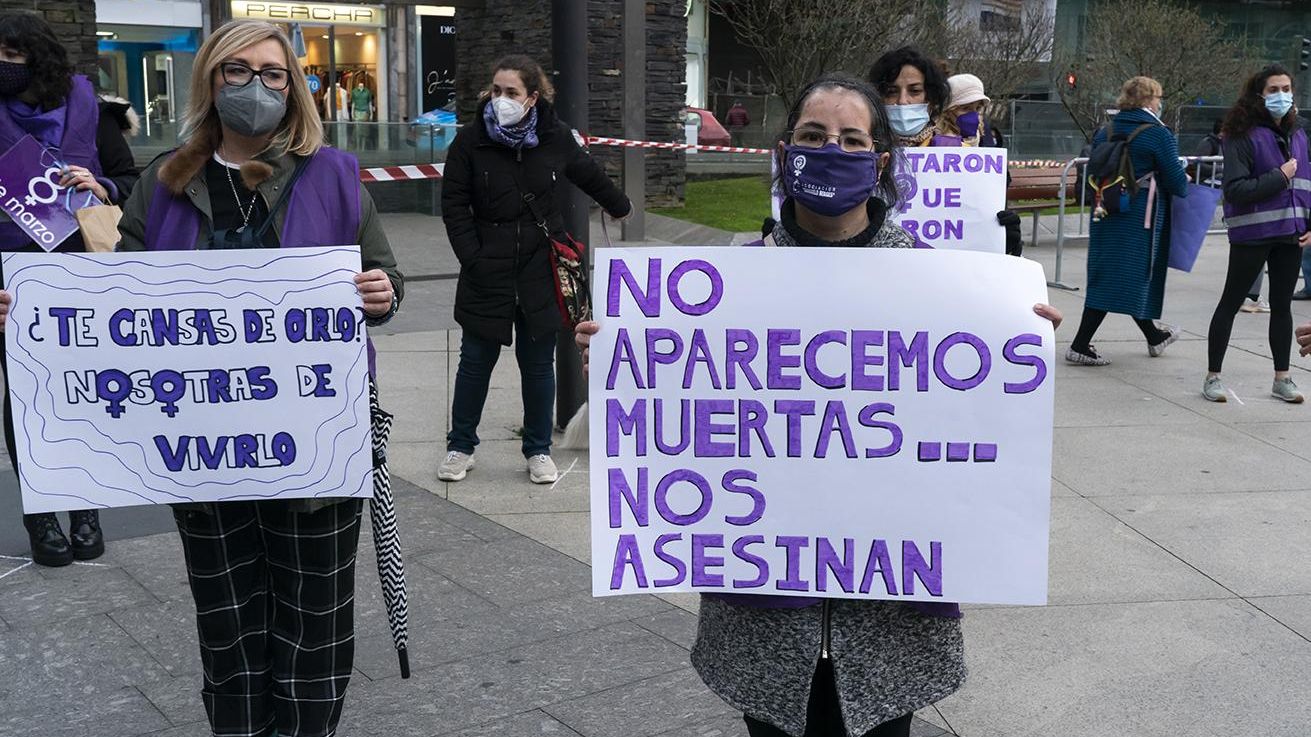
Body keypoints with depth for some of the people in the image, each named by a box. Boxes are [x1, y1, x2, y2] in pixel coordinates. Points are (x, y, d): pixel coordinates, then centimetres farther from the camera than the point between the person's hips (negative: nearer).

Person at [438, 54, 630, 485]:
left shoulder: (555, 138, -1)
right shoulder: (470, 141, -4)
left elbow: (589, 175, 18)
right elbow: (454, 204, 0)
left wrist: (621, 208, 33)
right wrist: (472, 258, -10)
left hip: (539, 271, 1)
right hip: (486, 272, -1)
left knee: (538, 364, 9)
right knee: (476, 361, 9)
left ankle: (538, 450, 23)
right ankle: (460, 447, 24)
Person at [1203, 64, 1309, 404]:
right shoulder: (1243, 136, -11)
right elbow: (1235, 190, -18)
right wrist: (1279, 177, -17)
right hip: (1252, 233, -6)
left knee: (1282, 305, 12)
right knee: (1231, 302, 3)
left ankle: (1282, 378, 21)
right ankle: (1213, 376, 12)